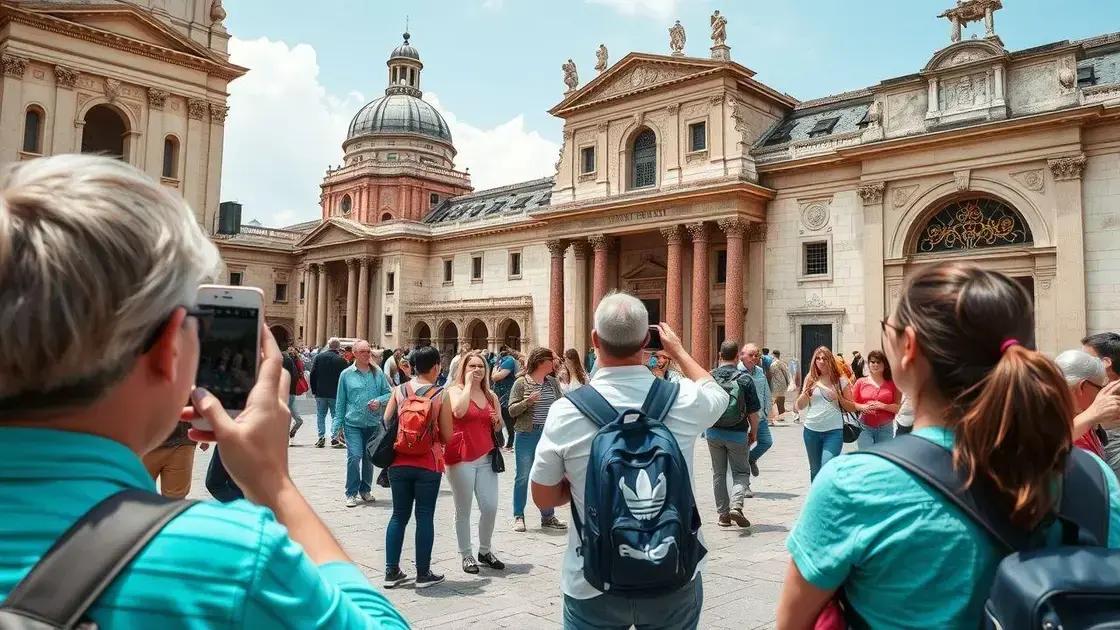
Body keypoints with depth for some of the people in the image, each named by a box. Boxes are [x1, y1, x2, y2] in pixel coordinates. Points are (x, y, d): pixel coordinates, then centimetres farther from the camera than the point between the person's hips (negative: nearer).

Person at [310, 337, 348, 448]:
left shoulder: (318, 357, 1)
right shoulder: (341, 360, -9)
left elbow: (313, 374, 3)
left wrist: (314, 390, 10)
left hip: (320, 393, 3)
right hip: (335, 393, -3)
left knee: (320, 415, 12)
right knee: (336, 415, 3)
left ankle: (321, 438, 11)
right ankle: (334, 439, -4)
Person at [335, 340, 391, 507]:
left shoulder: (378, 373, 5)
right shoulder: (346, 374, 1)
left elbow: (388, 392, 10)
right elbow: (340, 400, 6)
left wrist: (379, 401, -11)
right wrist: (338, 423, 4)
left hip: (373, 423, 2)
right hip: (353, 423, -2)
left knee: (369, 458, 12)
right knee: (354, 457, -13)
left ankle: (366, 490, 29)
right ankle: (351, 493, 0)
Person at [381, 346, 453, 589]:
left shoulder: (399, 391, 0)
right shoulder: (440, 395, -8)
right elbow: (447, 436, -6)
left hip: (399, 462, 3)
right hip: (428, 463, -3)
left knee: (399, 515, 14)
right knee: (425, 517, 7)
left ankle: (391, 572, 18)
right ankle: (423, 573, 14)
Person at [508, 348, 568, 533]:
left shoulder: (553, 382, 7)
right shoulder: (521, 383, -6)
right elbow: (512, 410, -7)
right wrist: (527, 402, -23)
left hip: (549, 434, 4)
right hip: (526, 434, -4)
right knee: (523, 476, 3)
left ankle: (548, 517, 22)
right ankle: (518, 517, 14)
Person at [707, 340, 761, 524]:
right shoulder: (745, 379, -10)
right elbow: (753, 412, -8)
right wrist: (753, 433, 8)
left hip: (714, 433, 2)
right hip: (738, 434, -2)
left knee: (718, 473, 14)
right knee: (741, 472, 12)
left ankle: (723, 514, 18)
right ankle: (736, 505, -10)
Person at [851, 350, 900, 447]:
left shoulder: (892, 384, 2)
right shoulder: (861, 382, 5)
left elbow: (899, 407, -2)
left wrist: (883, 406, -16)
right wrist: (863, 407, -12)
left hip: (885, 428, 0)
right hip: (865, 427, 0)